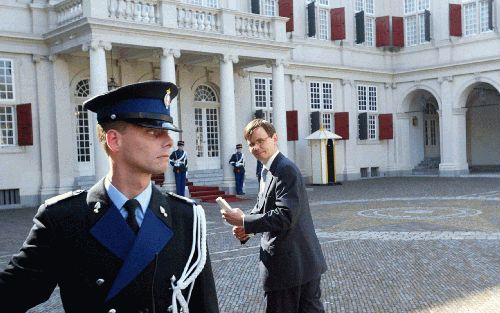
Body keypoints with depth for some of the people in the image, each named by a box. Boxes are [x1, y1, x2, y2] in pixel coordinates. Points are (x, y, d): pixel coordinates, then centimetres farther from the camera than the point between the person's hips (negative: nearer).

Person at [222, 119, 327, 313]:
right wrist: (245, 228, -2)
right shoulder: (267, 172, 13)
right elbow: (261, 208, 17)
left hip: (290, 265, -9)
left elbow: (285, 216, -27)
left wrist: (244, 221, -22)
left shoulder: (286, 170, -18)